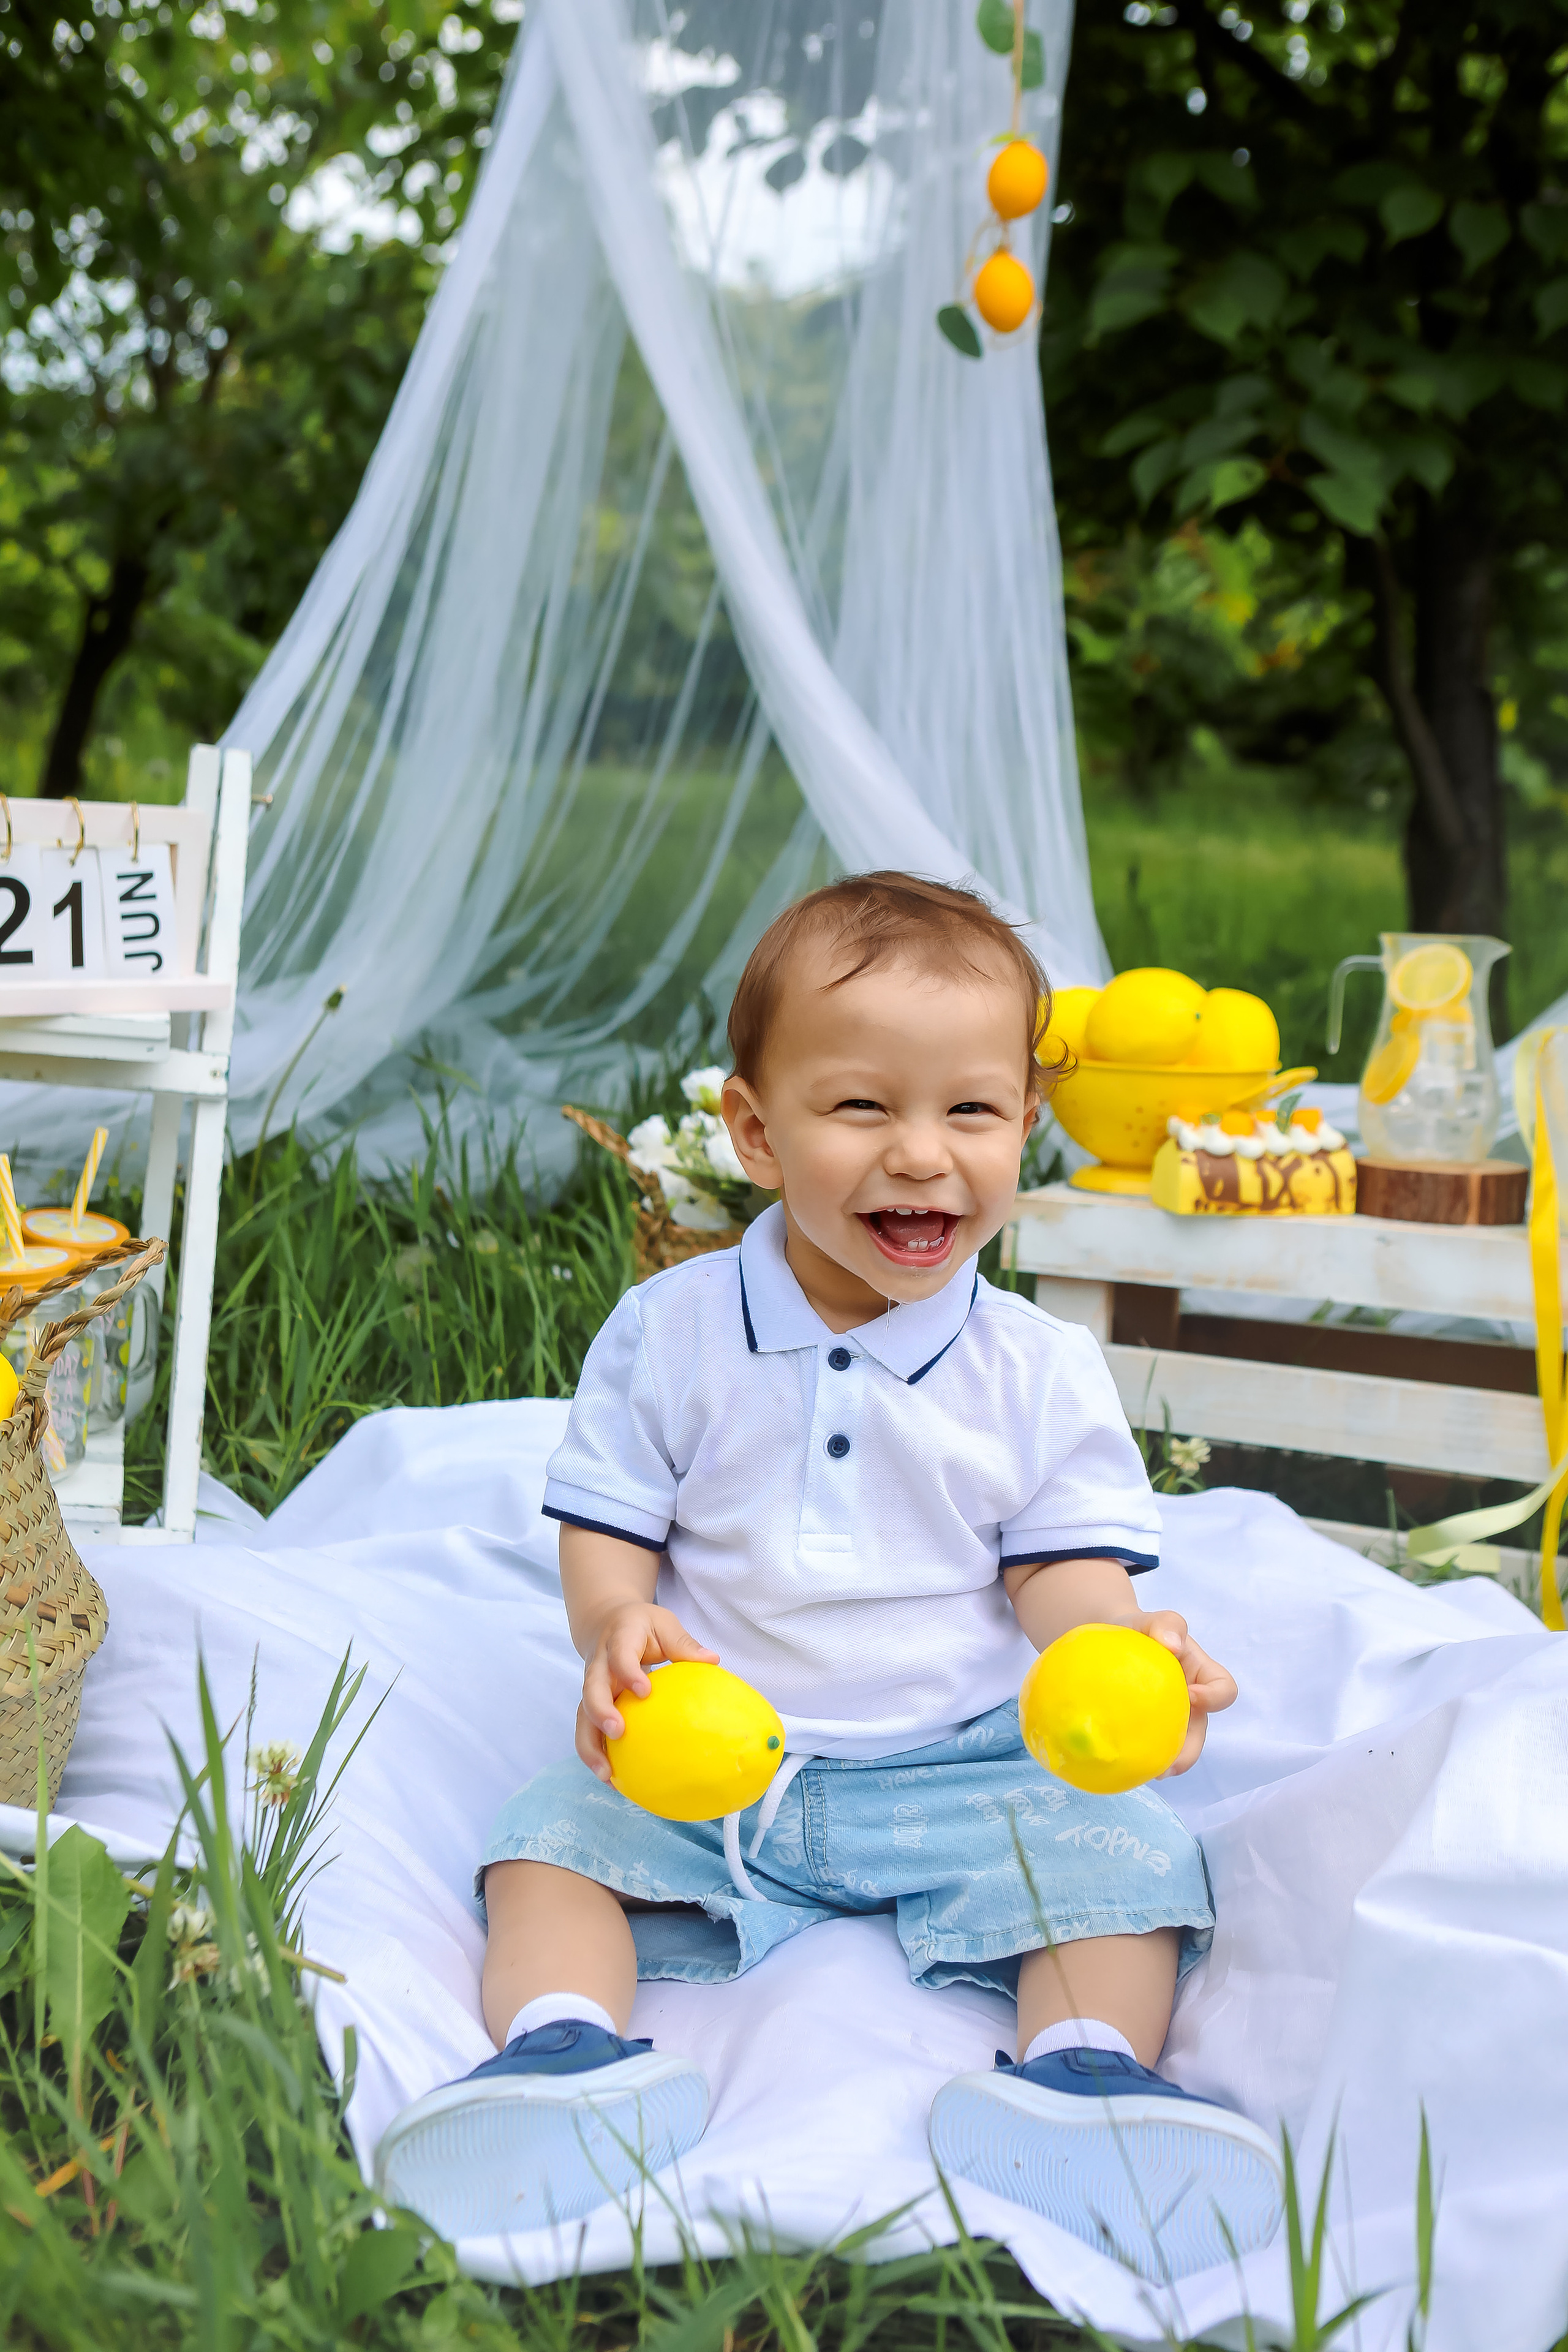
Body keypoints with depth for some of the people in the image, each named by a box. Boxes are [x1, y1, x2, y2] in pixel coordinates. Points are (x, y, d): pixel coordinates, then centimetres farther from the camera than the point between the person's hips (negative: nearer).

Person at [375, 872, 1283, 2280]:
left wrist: (1121, 1649, -28)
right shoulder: (669, 1334, -3)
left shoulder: (1040, 1373, -3)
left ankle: (1083, 2073, -24)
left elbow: (1064, 1570, -4)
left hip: (962, 1768, 0)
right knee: (555, 1836, -17)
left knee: (1124, 1850, -20)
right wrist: (620, 1630, -24)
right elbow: (608, 1531, -1)